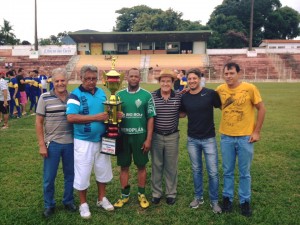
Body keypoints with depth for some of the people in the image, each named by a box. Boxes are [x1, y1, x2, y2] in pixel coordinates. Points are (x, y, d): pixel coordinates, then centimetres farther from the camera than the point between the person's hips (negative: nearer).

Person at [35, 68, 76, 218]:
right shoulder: (45, 98, -5)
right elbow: (39, 122, -3)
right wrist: (42, 145, -7)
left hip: (71, 143, 2)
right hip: (52, 143, -2)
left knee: (70, 175, 14)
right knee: (49, 177, 8)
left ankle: (68, 201, 33)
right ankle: (49, 205, 27)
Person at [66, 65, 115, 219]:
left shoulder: (102, 93, 5)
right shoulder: (76, 95, -14)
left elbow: (107, 111, 17)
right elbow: (71, 117, -26)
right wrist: (96, 117, -28)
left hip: (102, 140, 6)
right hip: (84, 142, -5)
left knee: (103, 170, 18)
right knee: (82, 173, 8)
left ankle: (102, 199, 38)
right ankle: (83, 204, 28)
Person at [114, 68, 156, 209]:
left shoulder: (146, 95, -3)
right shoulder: (119, 95, 3)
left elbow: (150, 118, -3)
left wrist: (148, 139, -7)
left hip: (140, 136, -1)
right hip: (123, 135, 2)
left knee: (141, 166, 9)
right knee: (124, 166, 9)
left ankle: (141, 194, 25)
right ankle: (124, 195, 24)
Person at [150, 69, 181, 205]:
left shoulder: (179, 97, -3)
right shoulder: (152, 96, -5)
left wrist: (175, 116, -8)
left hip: (172, 137, 0)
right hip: (156, 136, 0)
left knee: (171, 166, 11)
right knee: (156, 165, 11)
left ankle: (171, 193, 26)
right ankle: (156, 193, 26)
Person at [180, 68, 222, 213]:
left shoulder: (210, 94, -11)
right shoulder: (184, 97, -1)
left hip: (209, 139, -3)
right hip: (192, 140, 3)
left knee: (213, 172, 3)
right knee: (196, 170, 15)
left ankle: (214, 201, 21)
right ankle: (198, 197, 32)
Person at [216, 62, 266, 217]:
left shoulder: (250, 88, -10)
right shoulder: (220, 90, -2)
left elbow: (261, 109, -3)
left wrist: (256, 132, -6)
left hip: (245, 137, -2)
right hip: (226, 137, 2)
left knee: (244, 172, 9)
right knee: (228, 171, 13)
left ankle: (245, 201, 26)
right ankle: (227, 198, 30)